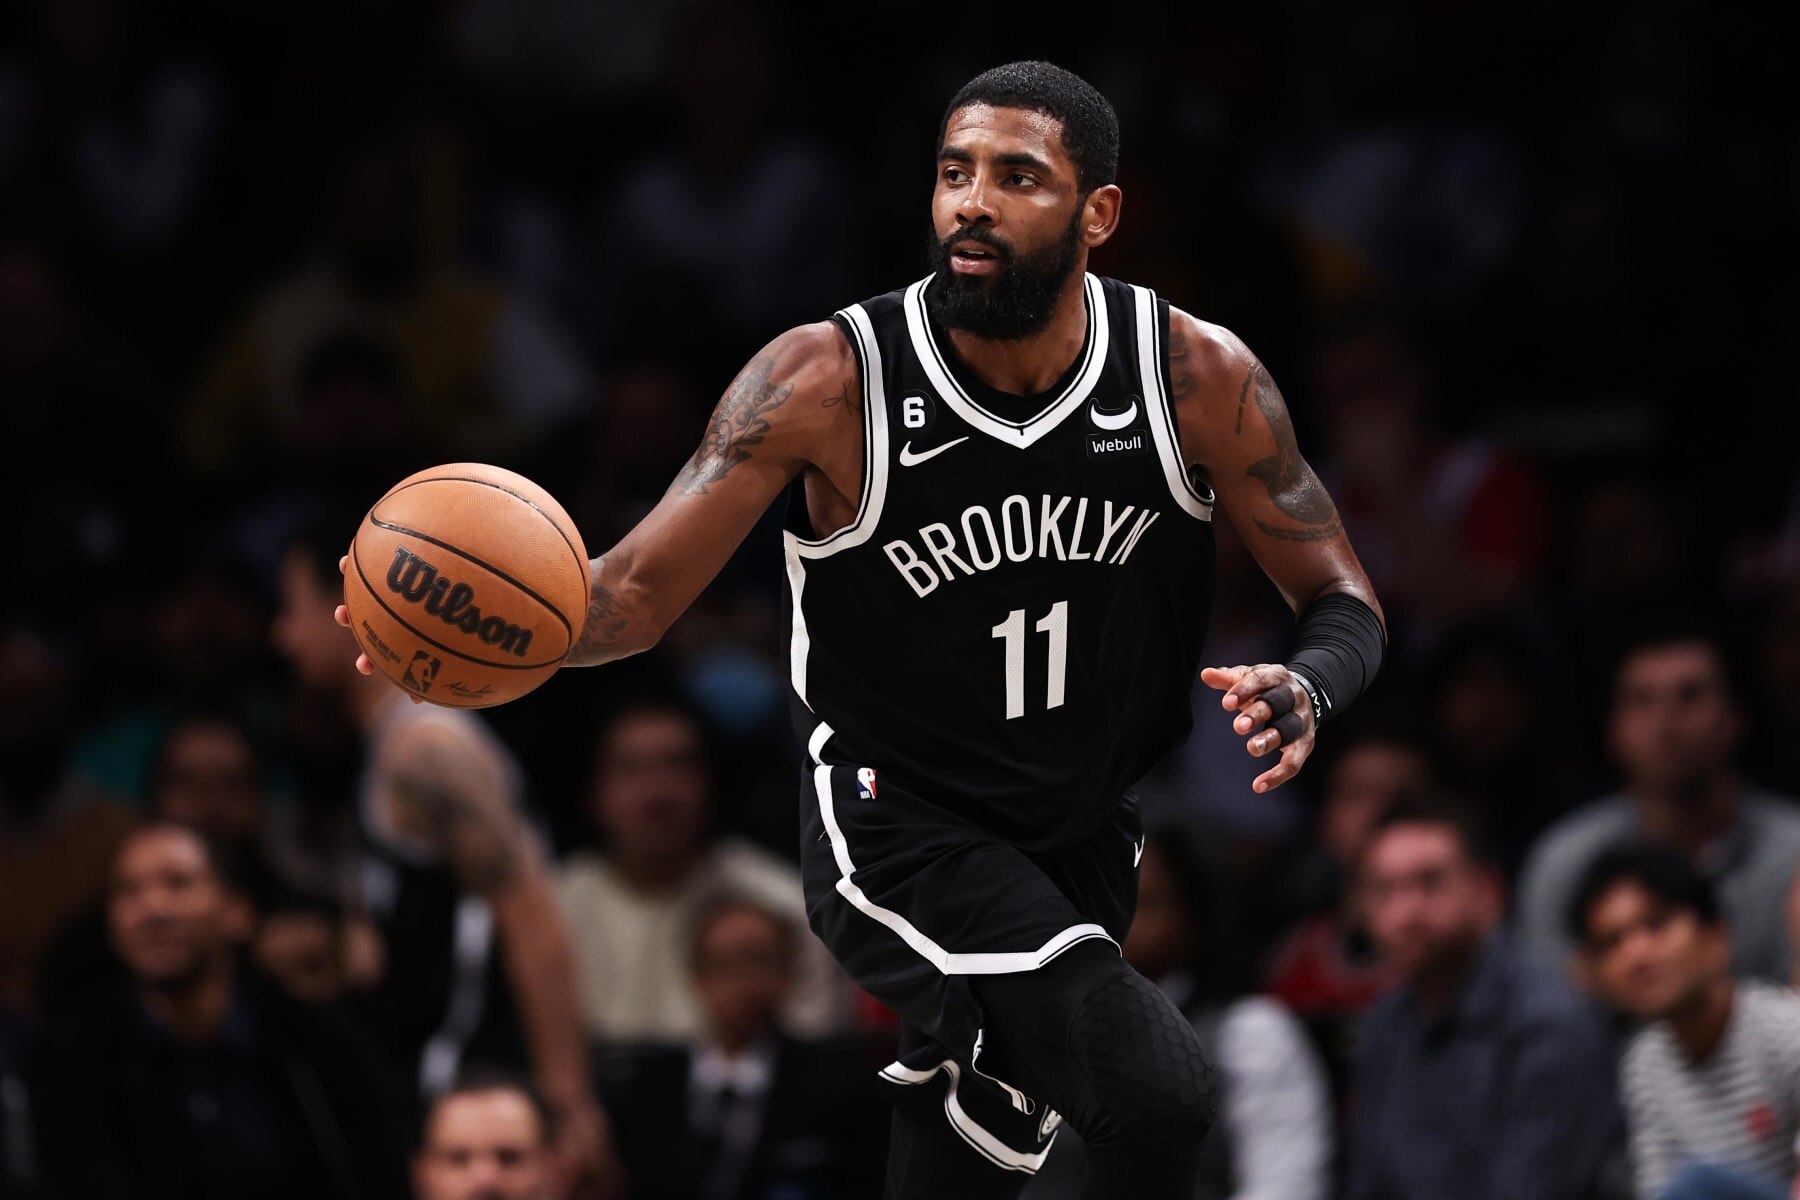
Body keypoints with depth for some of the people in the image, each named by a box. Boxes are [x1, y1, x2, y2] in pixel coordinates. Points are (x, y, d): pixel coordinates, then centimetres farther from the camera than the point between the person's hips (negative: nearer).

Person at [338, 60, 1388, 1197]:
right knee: (1163, 1093, -26)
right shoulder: (829, 380, -17)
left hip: (1090, 840, 4)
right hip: (898, 833, -4)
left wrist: (1305, 689, -26)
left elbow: (1346, 606, -2)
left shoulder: (1197, 376, -11)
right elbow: (638, 592, -15)